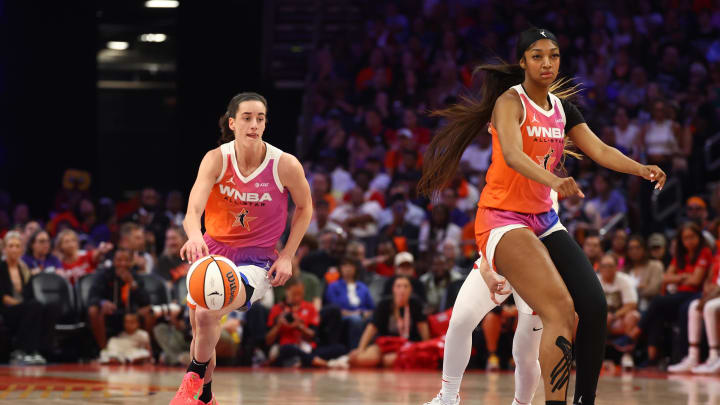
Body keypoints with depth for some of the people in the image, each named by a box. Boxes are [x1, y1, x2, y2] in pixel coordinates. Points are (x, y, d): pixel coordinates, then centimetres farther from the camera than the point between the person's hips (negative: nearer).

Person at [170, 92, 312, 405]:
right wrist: (194, 235, -51)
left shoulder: (285, 165, -16)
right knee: (199, 331, 13)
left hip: (256, 261, -3)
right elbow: (193, 209, -28)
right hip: (213, 251, 3)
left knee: (206, 314, -28)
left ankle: (194, 378, -3)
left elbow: (304, 208, 3)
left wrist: (287, 256, -6)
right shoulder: (216, 160, -15)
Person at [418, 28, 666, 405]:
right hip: (502, 218, -7)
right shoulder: (510, 102, -12)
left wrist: (641, 169, -17)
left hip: (543, 219, 7)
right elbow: (512, 154, -30)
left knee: (594, 306, -8)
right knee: (560, 310, -23)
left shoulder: (563, 109, 10)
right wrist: (553, 181, -48)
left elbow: (600, 151, 2)